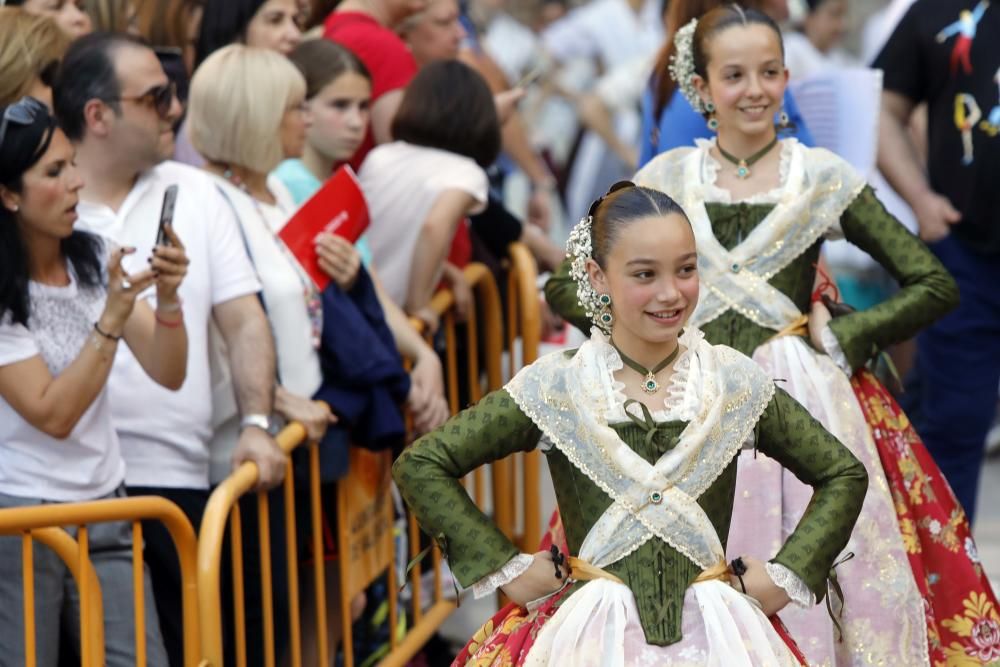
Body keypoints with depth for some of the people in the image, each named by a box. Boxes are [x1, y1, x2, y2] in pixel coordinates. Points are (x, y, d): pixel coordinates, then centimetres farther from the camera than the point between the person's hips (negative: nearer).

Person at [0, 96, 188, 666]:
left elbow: (168, 375, -1)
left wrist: (168, 298, -19)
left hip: (106, 512, 5)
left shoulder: (97, 259, 3)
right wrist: (113, 316, -25)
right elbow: (53, 415, -18)